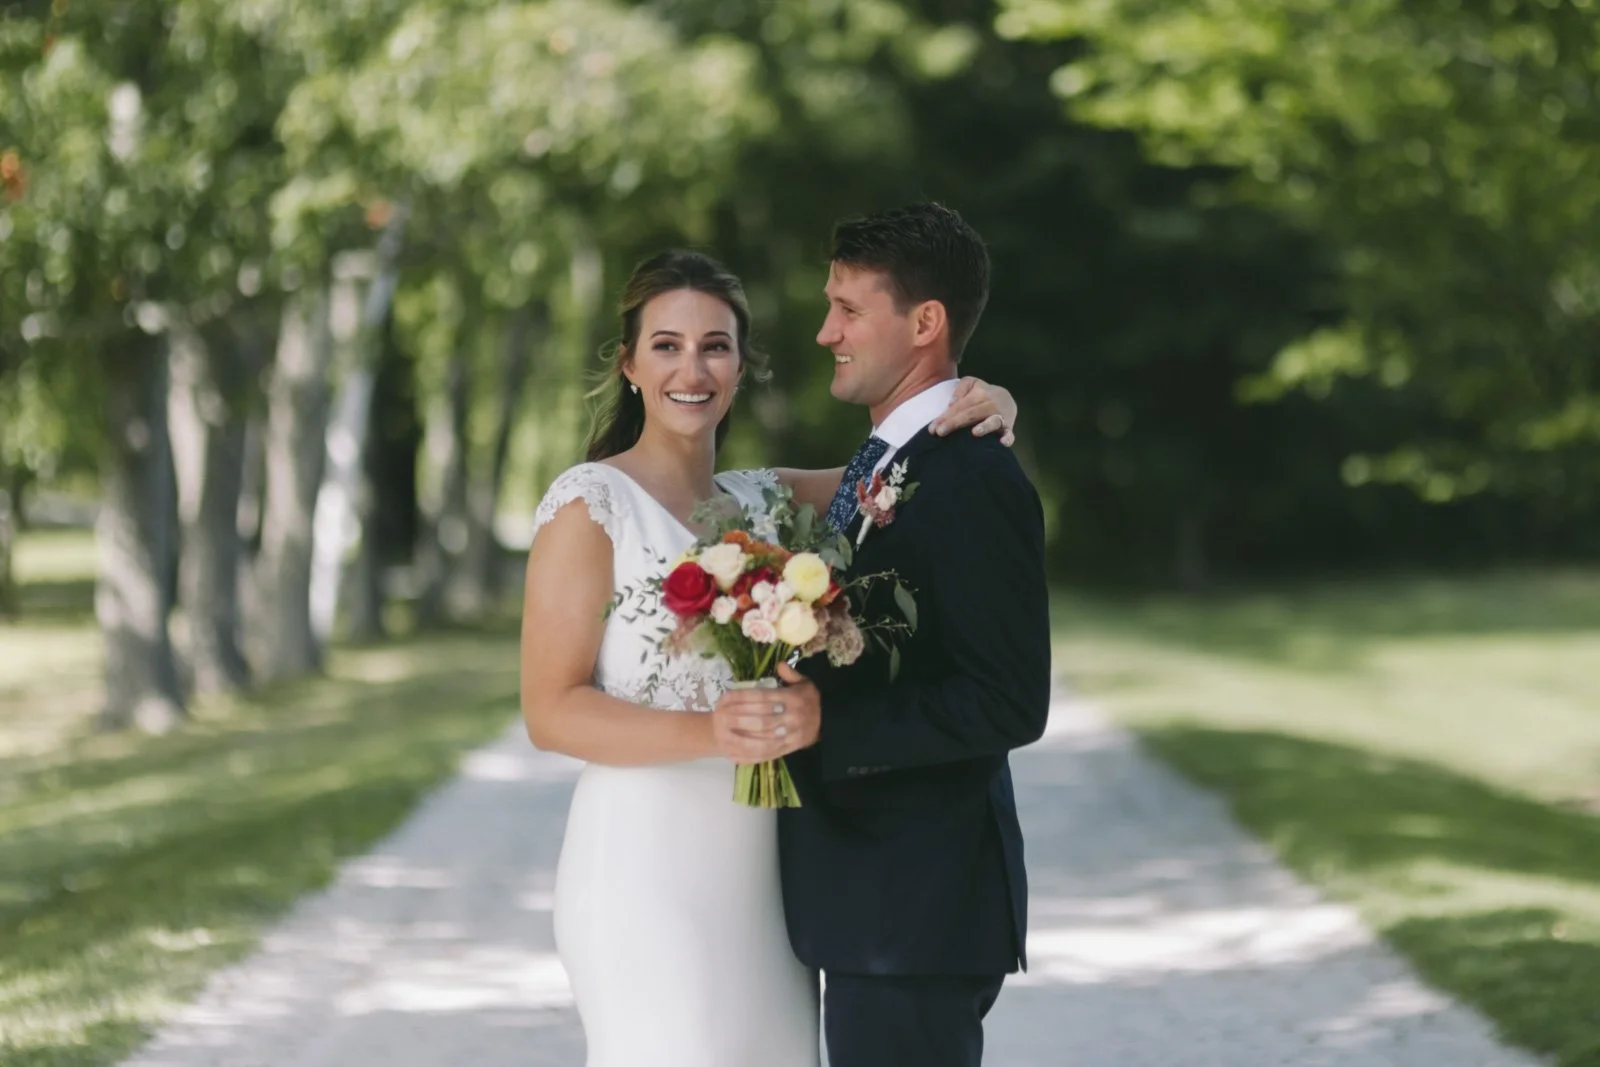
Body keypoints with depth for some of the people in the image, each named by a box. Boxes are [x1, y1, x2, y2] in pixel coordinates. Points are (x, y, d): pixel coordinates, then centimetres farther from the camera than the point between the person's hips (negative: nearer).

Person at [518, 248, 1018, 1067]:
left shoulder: (761, 500, 12)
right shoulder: (590, 503, -6)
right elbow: (551, 712, -11)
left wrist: (986, 414, -6)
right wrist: (711, 735, -25)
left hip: (761, 868, 6)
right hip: (648, 863, -6)